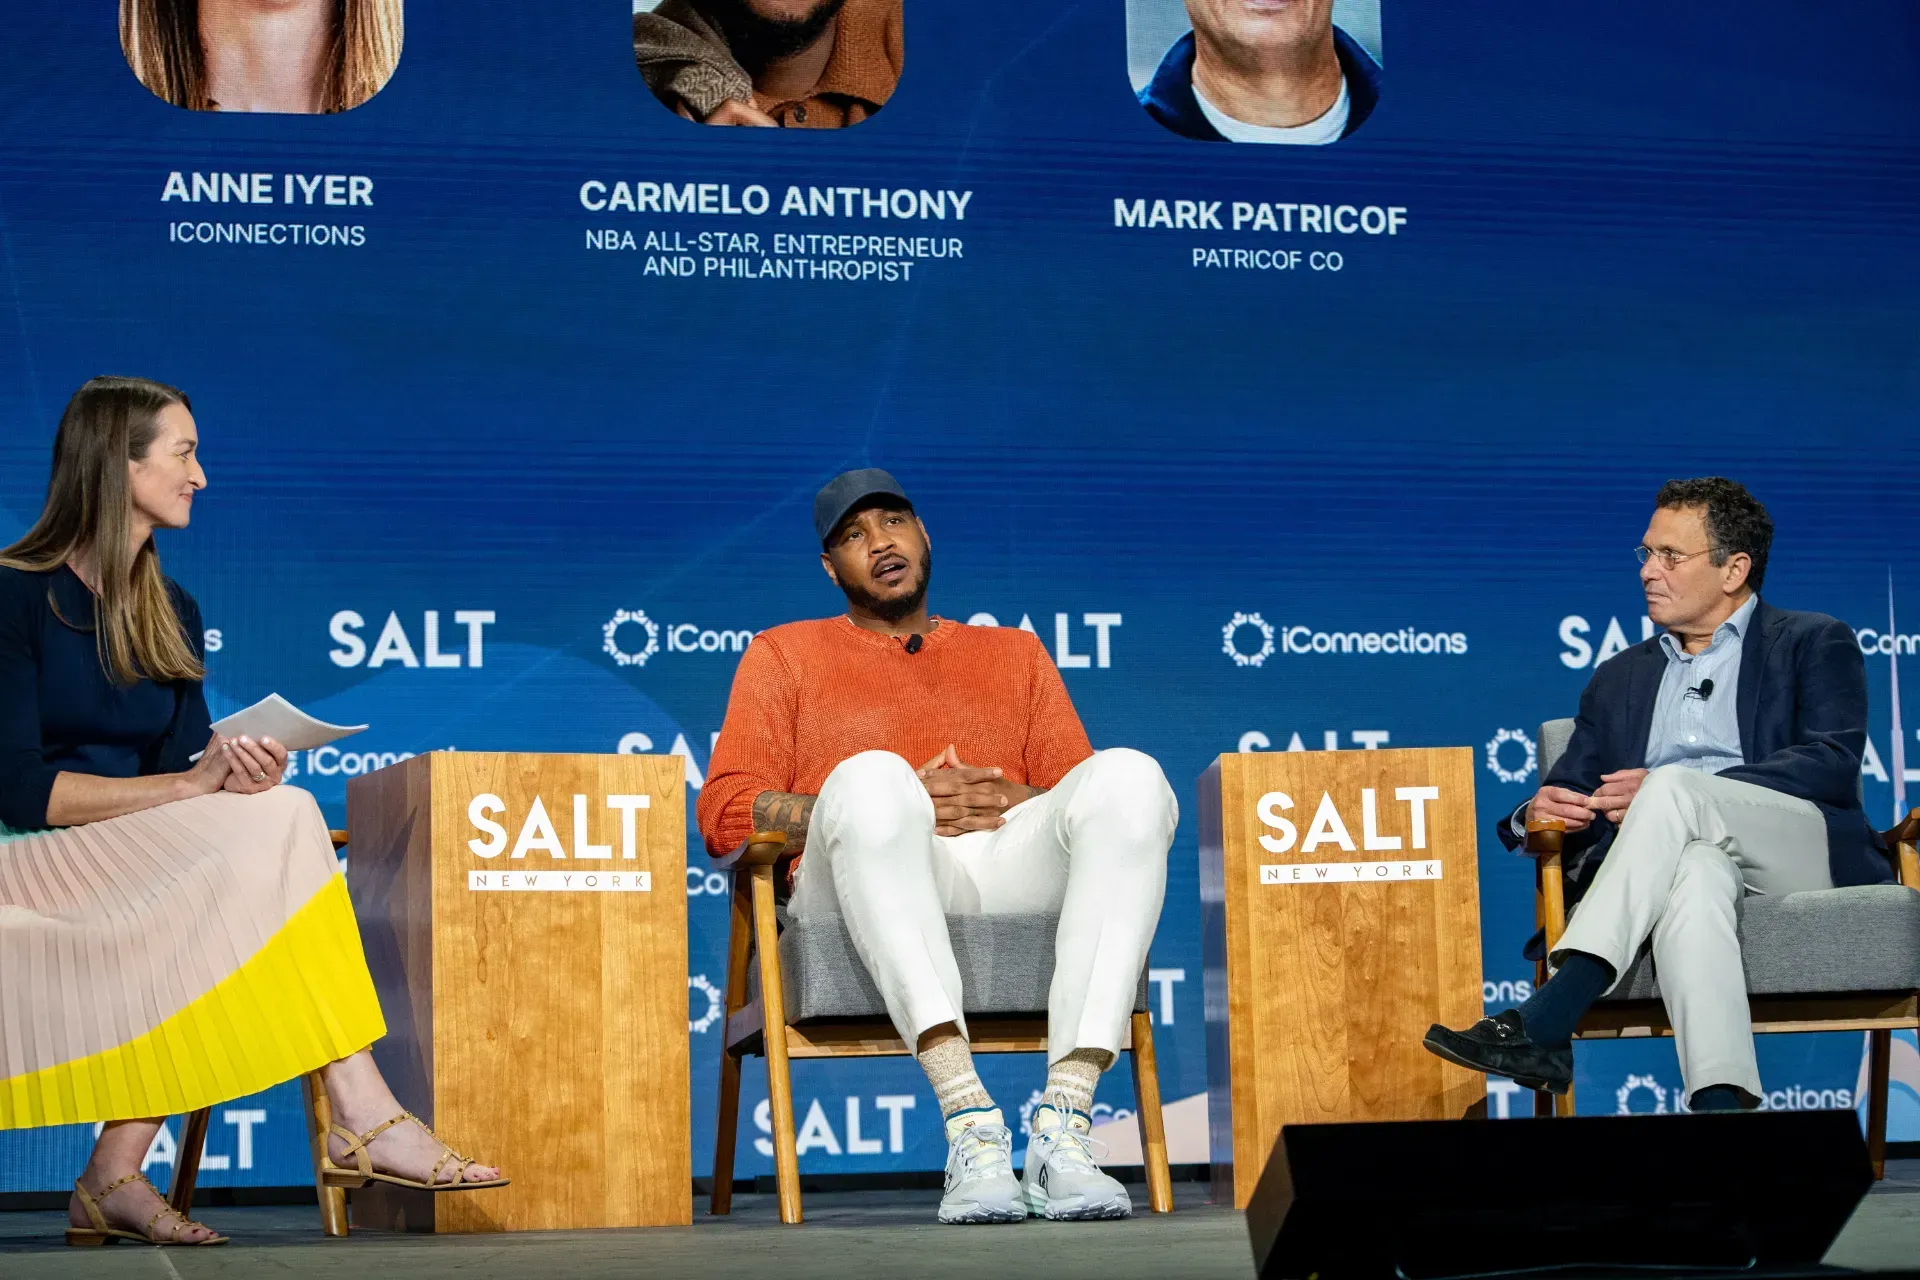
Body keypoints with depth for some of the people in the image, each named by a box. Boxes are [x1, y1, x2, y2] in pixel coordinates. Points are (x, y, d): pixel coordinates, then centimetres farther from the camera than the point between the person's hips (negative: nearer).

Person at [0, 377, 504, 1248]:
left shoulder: (172, 615, 16)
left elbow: (188, 761, 9)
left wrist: (240, 777, -15)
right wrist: (192, 785, -20)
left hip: (146, 855, 7)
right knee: (273, 828, -25)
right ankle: (362, 1119, -29)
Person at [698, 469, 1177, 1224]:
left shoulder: (1014, 652, 32)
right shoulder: (785, 654, 26)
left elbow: (1094, 803, 21)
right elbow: (725, 813, 9)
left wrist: (1008, 800, -4)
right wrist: (903, 804, -3)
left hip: (1012, 869, 2)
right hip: (868, 892, -2)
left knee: (1129, 775, -29)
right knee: (870, 775, -37)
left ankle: (1063, 1126, -40)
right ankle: (970, 1123, -47)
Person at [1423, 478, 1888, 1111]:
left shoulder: (1814, 644, 15)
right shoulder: (1620, 678, 30)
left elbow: (1833, 764, -3)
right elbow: (1572, 791, 24)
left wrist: (1666, 792, -14)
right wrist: (1537, 817, -5)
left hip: (1802, 855, -2)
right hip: (1685, 850, 3)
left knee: (1676, 785, -34)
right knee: (1694, 872, -38)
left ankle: (1541, 1025, -44)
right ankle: (1721, 1107, -58)